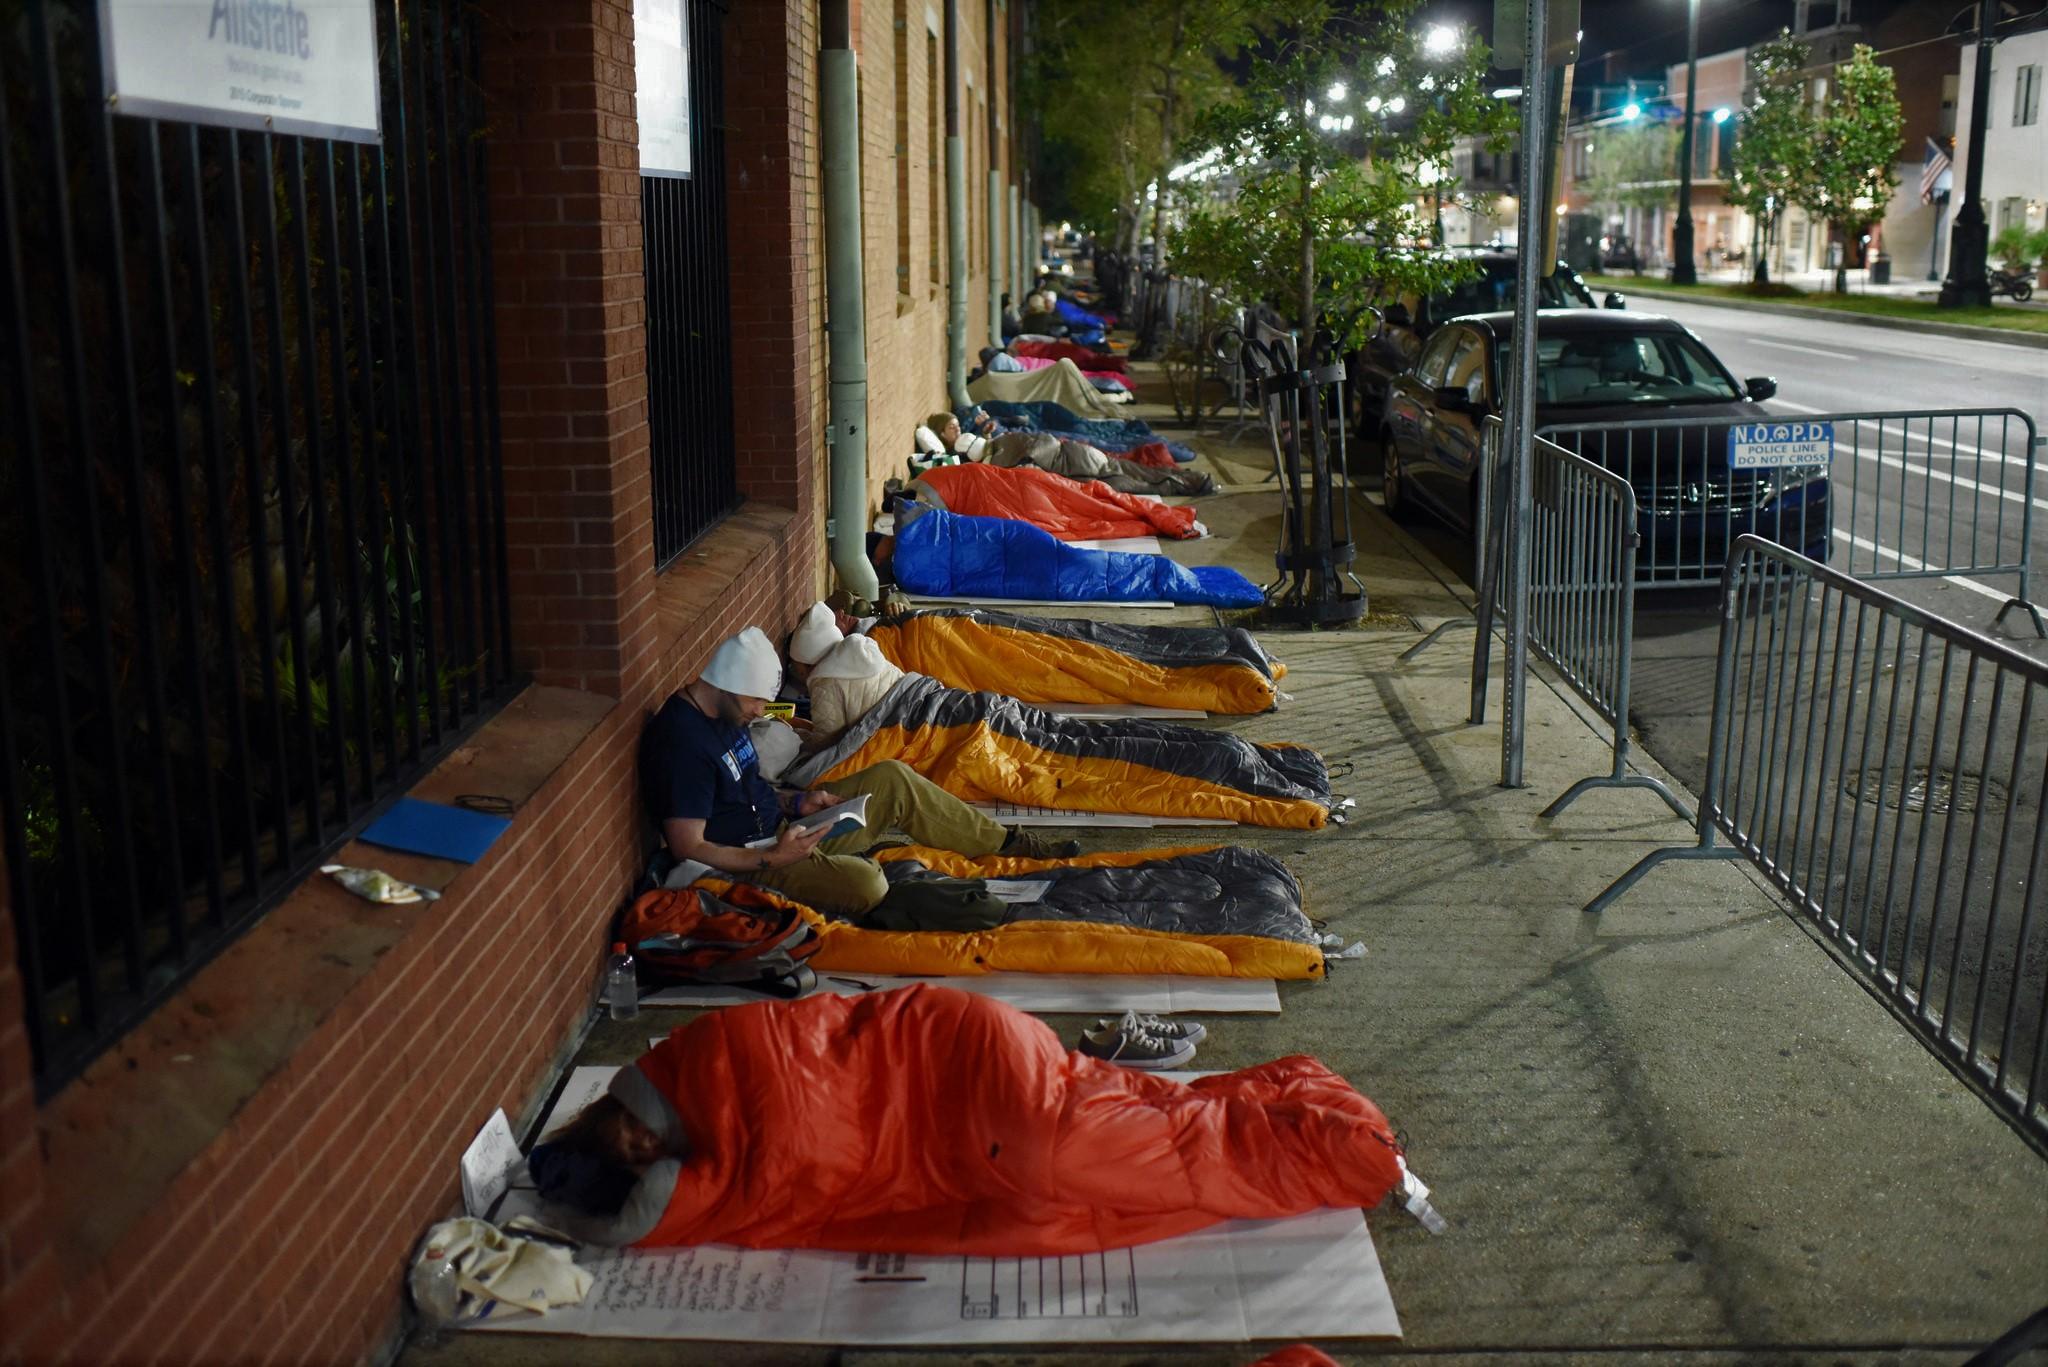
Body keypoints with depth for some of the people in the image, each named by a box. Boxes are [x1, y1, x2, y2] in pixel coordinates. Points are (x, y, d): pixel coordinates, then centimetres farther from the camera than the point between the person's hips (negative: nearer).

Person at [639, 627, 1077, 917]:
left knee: (892, 779, 5)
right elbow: (689, 848, -27)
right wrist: (772, 859, -29)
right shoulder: (682, 742, -26)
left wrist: (797, 802, 2)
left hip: (778, 828, 10)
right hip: (746, 865, -10)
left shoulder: (722, 712, 6)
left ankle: (1004, 843, 14)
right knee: (864, 884, -34)